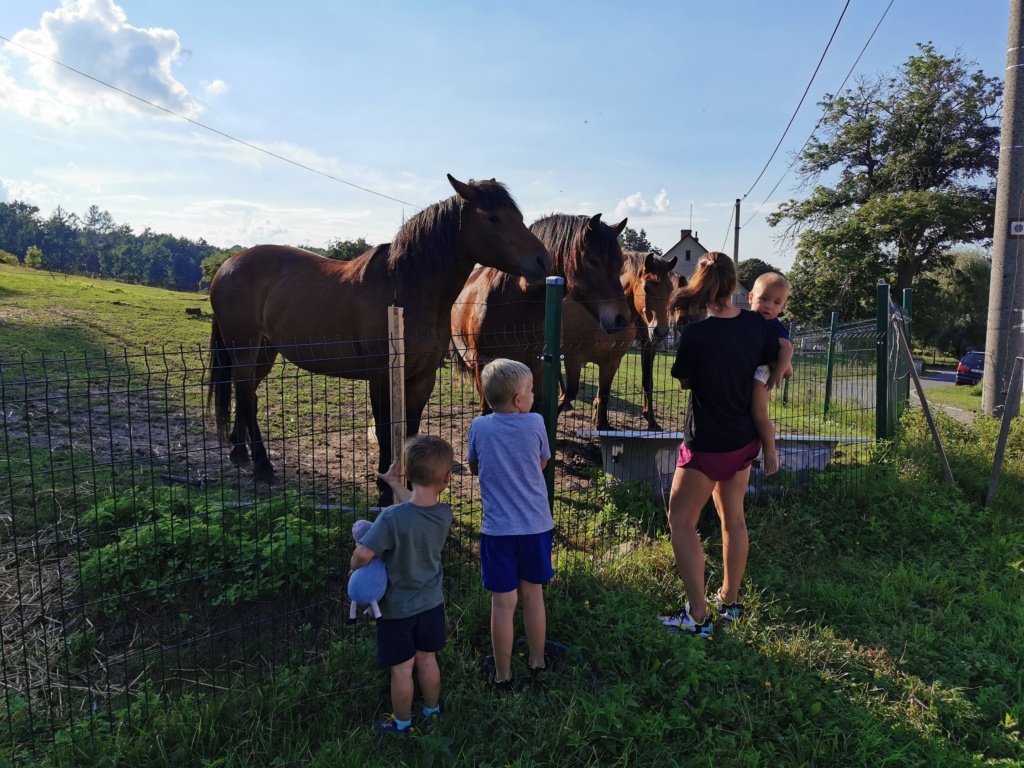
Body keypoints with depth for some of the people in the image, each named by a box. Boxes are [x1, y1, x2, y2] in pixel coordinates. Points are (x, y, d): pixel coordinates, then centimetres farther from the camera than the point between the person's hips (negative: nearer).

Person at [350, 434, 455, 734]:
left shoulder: (392, 518, -31)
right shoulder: (445, 514, -14)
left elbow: (363, 554, -33)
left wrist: (354, 569, -9)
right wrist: (393, 483, 20)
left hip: (397, 608, -4)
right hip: (431, 604, 4)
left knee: (402, 668, 13)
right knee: (427, 659, 23)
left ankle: (401, 722, 33)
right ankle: (432, 709, 43)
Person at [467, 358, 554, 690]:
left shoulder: (479, 427, -7)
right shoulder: (535, 423, -8)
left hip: (498, 528, -1)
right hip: (536, 525, 1)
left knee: (503, 602, 6)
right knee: (533, 594, 18)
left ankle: (503, 674, 18)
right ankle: (537, 660, 34)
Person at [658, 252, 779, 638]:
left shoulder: (695, 334, -22)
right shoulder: (756, 324, -5)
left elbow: (684, 381, -6)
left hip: (707, 444, -7)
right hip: (744, 439, 7)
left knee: (681, 522, 5)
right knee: (733, 518, 19)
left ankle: (698, 617, 5)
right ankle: (729, 601, 34)